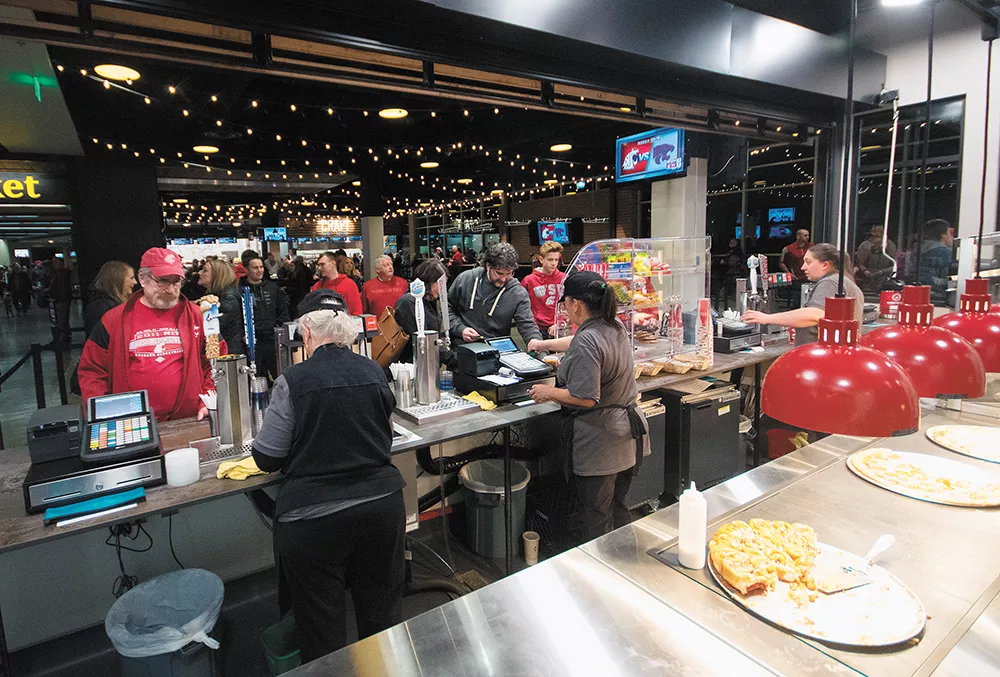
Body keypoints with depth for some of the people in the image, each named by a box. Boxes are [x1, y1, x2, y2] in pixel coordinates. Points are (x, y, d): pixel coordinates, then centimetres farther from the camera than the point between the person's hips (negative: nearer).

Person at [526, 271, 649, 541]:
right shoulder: (616, 326, 5)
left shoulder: (586, 343, -23)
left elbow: (584, 398, -25)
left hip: (599, 440, -9)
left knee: (596, 520, 7)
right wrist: (545, 344, 36)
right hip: (627, 436, 9)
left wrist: (548, 392, -11)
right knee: (618, 508, 23)